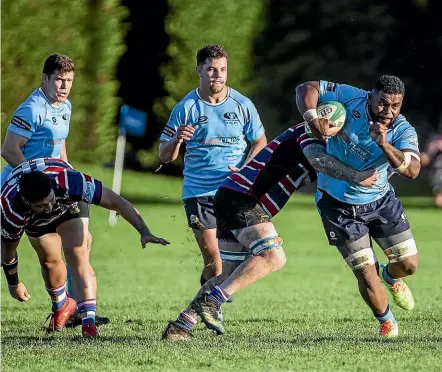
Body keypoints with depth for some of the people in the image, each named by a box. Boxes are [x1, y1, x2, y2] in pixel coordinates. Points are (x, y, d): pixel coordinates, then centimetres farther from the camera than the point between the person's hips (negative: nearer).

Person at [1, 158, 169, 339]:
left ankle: (89, 322, -25)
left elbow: (116, 202, -37)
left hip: (66, 204, -1)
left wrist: (144, 232, -44)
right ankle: (61, 306, 30)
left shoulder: (69, 182, -45)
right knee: (49, 260, -2)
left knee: (77, 254, -18)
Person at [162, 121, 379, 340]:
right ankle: (212, 301, -26)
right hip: (241, 200, -10)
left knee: (229, 277, 10)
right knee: (273, 257, -23)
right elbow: (318, 159, -26)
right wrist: (356, 177, -21)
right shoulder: (307, 132, -5)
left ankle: (180, 325, 10)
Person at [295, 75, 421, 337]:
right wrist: (312, 117, -31)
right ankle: (386, 321, 23)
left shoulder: (404, 132, -20)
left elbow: (412, 170, -37)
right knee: (367, 276, -4)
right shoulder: (350, 99, -21)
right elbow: (307, 89, -13)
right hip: (338, 205, -2)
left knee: (408, 264, 4)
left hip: (380, 200, 2)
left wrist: (384, 144, -50)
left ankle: (391, 277, 42)